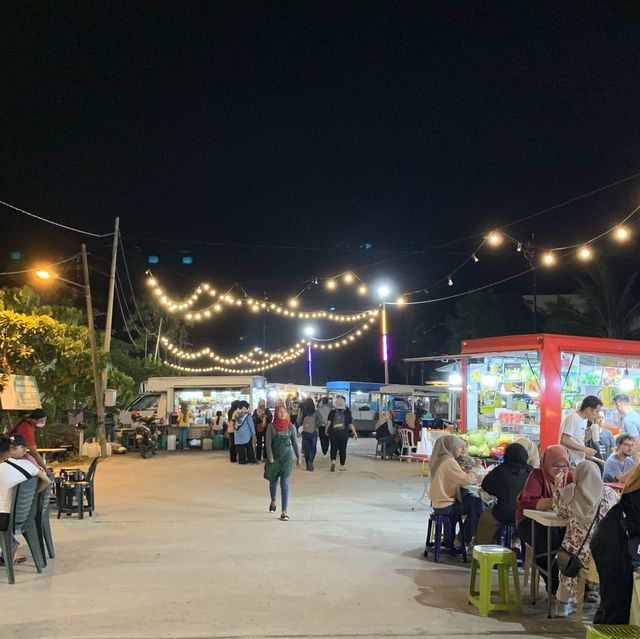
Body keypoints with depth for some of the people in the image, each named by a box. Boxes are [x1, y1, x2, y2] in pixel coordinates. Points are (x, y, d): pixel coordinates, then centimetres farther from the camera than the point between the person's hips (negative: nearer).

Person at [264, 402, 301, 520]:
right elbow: (268, 443, -6)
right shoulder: (271, 426, -5)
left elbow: (294, 443, 6)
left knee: (285, 483, -7)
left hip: (286, 457, -1)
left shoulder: (291, 427, -2)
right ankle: (273, 501, 45)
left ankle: (284, 511, -8)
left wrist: (298, 457, 10)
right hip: (274, 456, 1)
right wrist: (270, 457, -13)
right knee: (273, 481, 16)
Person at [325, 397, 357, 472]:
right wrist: (354, 433, 11)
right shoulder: (347, 413, -1)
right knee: (343, 449, 8)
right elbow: (351, 424, 2)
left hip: (333, 433, 0)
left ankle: (333, 461, -19)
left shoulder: (332, 412, 0)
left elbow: (328, 422, -4)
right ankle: (342, 466, 13)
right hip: (344, 434, 0)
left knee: (334, 448, 6)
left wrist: (326, 430, 8)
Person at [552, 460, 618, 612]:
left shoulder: (569, 492, -7)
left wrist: (557, 487, 17)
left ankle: (564, 601, 36)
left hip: (577, 553, -1)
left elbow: (561, 513, 10)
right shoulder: (609, 493, -6)